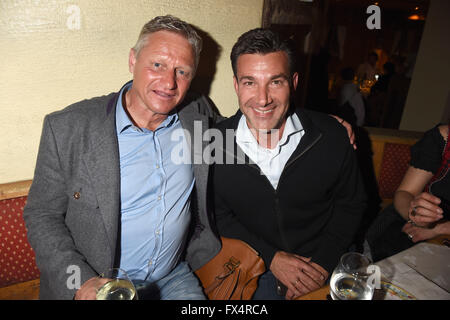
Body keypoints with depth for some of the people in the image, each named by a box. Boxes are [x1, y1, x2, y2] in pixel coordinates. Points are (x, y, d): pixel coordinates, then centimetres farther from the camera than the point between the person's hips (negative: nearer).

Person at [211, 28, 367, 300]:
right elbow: (220, 216, -2)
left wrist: (323, 263, -7)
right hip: (253, 270, -1)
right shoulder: (215, 142, -12)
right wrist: (270, 257, -10)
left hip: (323, 267, 2)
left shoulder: (331, 137, -11)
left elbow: (351, 204, 3)